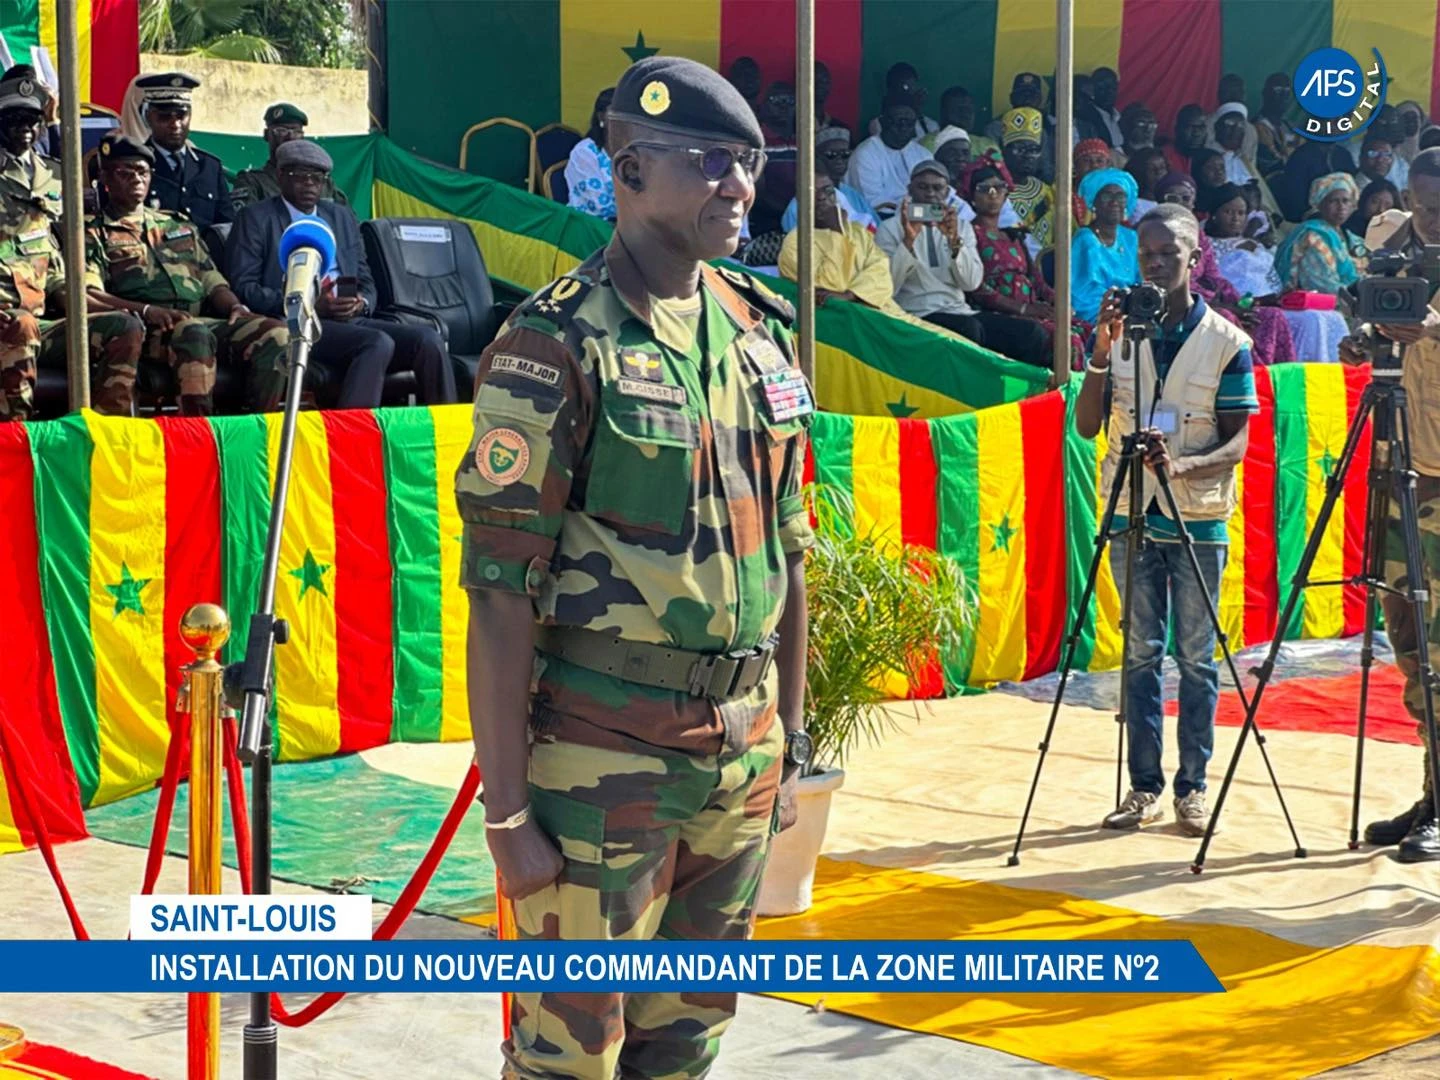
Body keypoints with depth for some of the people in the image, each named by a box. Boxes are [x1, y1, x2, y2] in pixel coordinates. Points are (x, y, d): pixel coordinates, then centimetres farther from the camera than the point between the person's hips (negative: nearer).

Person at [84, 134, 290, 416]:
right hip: (148, 329, -5)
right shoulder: (94, 235, 14)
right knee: (195, 334, -40)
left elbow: (213, 282, 27)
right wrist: (146, 311, -19)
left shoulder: (178, 226, 32)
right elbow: (87, 295, -3)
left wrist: (235, 306, 3)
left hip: (206, 320, 5)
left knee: (276, 333, -22)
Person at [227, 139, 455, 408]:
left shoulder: (343, 217, 24)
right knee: (378, 343, -33)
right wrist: (308, 305, -15)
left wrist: (361, 303, -1)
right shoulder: (256, 218, 7)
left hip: (351, 319, 6)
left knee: (428, 339, -20)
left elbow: (366, 283, 25)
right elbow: (243, 287, -3)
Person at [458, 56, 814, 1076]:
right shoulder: (558, 345, -12)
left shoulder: (762, 333, 8)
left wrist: (790, 739, 15)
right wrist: (508, 811, -16)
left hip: (743, 753, 6)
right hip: (604, 758, -6)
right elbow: (502, 591, -14)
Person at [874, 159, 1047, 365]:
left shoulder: (960, 227, 18)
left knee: (1032, 333, -17)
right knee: (969, 328, -36)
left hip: (960, 311, 5)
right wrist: (908, 240, -18)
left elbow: (972, 282, 3)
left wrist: (954, 240, -11)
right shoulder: (890, 229, 6)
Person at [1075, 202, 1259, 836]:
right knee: (1141, 655, 6)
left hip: (1198, 518, -2)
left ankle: (1192, 788, 9)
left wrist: (1182, 464, -25)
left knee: (1195, 658, 2)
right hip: (1133, 516, 2)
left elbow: (1237, 443, -6)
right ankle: (1144, 787, 12)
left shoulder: (1226, 342, -3)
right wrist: (1101, 354, -14)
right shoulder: (1122, 333, 4)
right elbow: (1087, 426, 0)